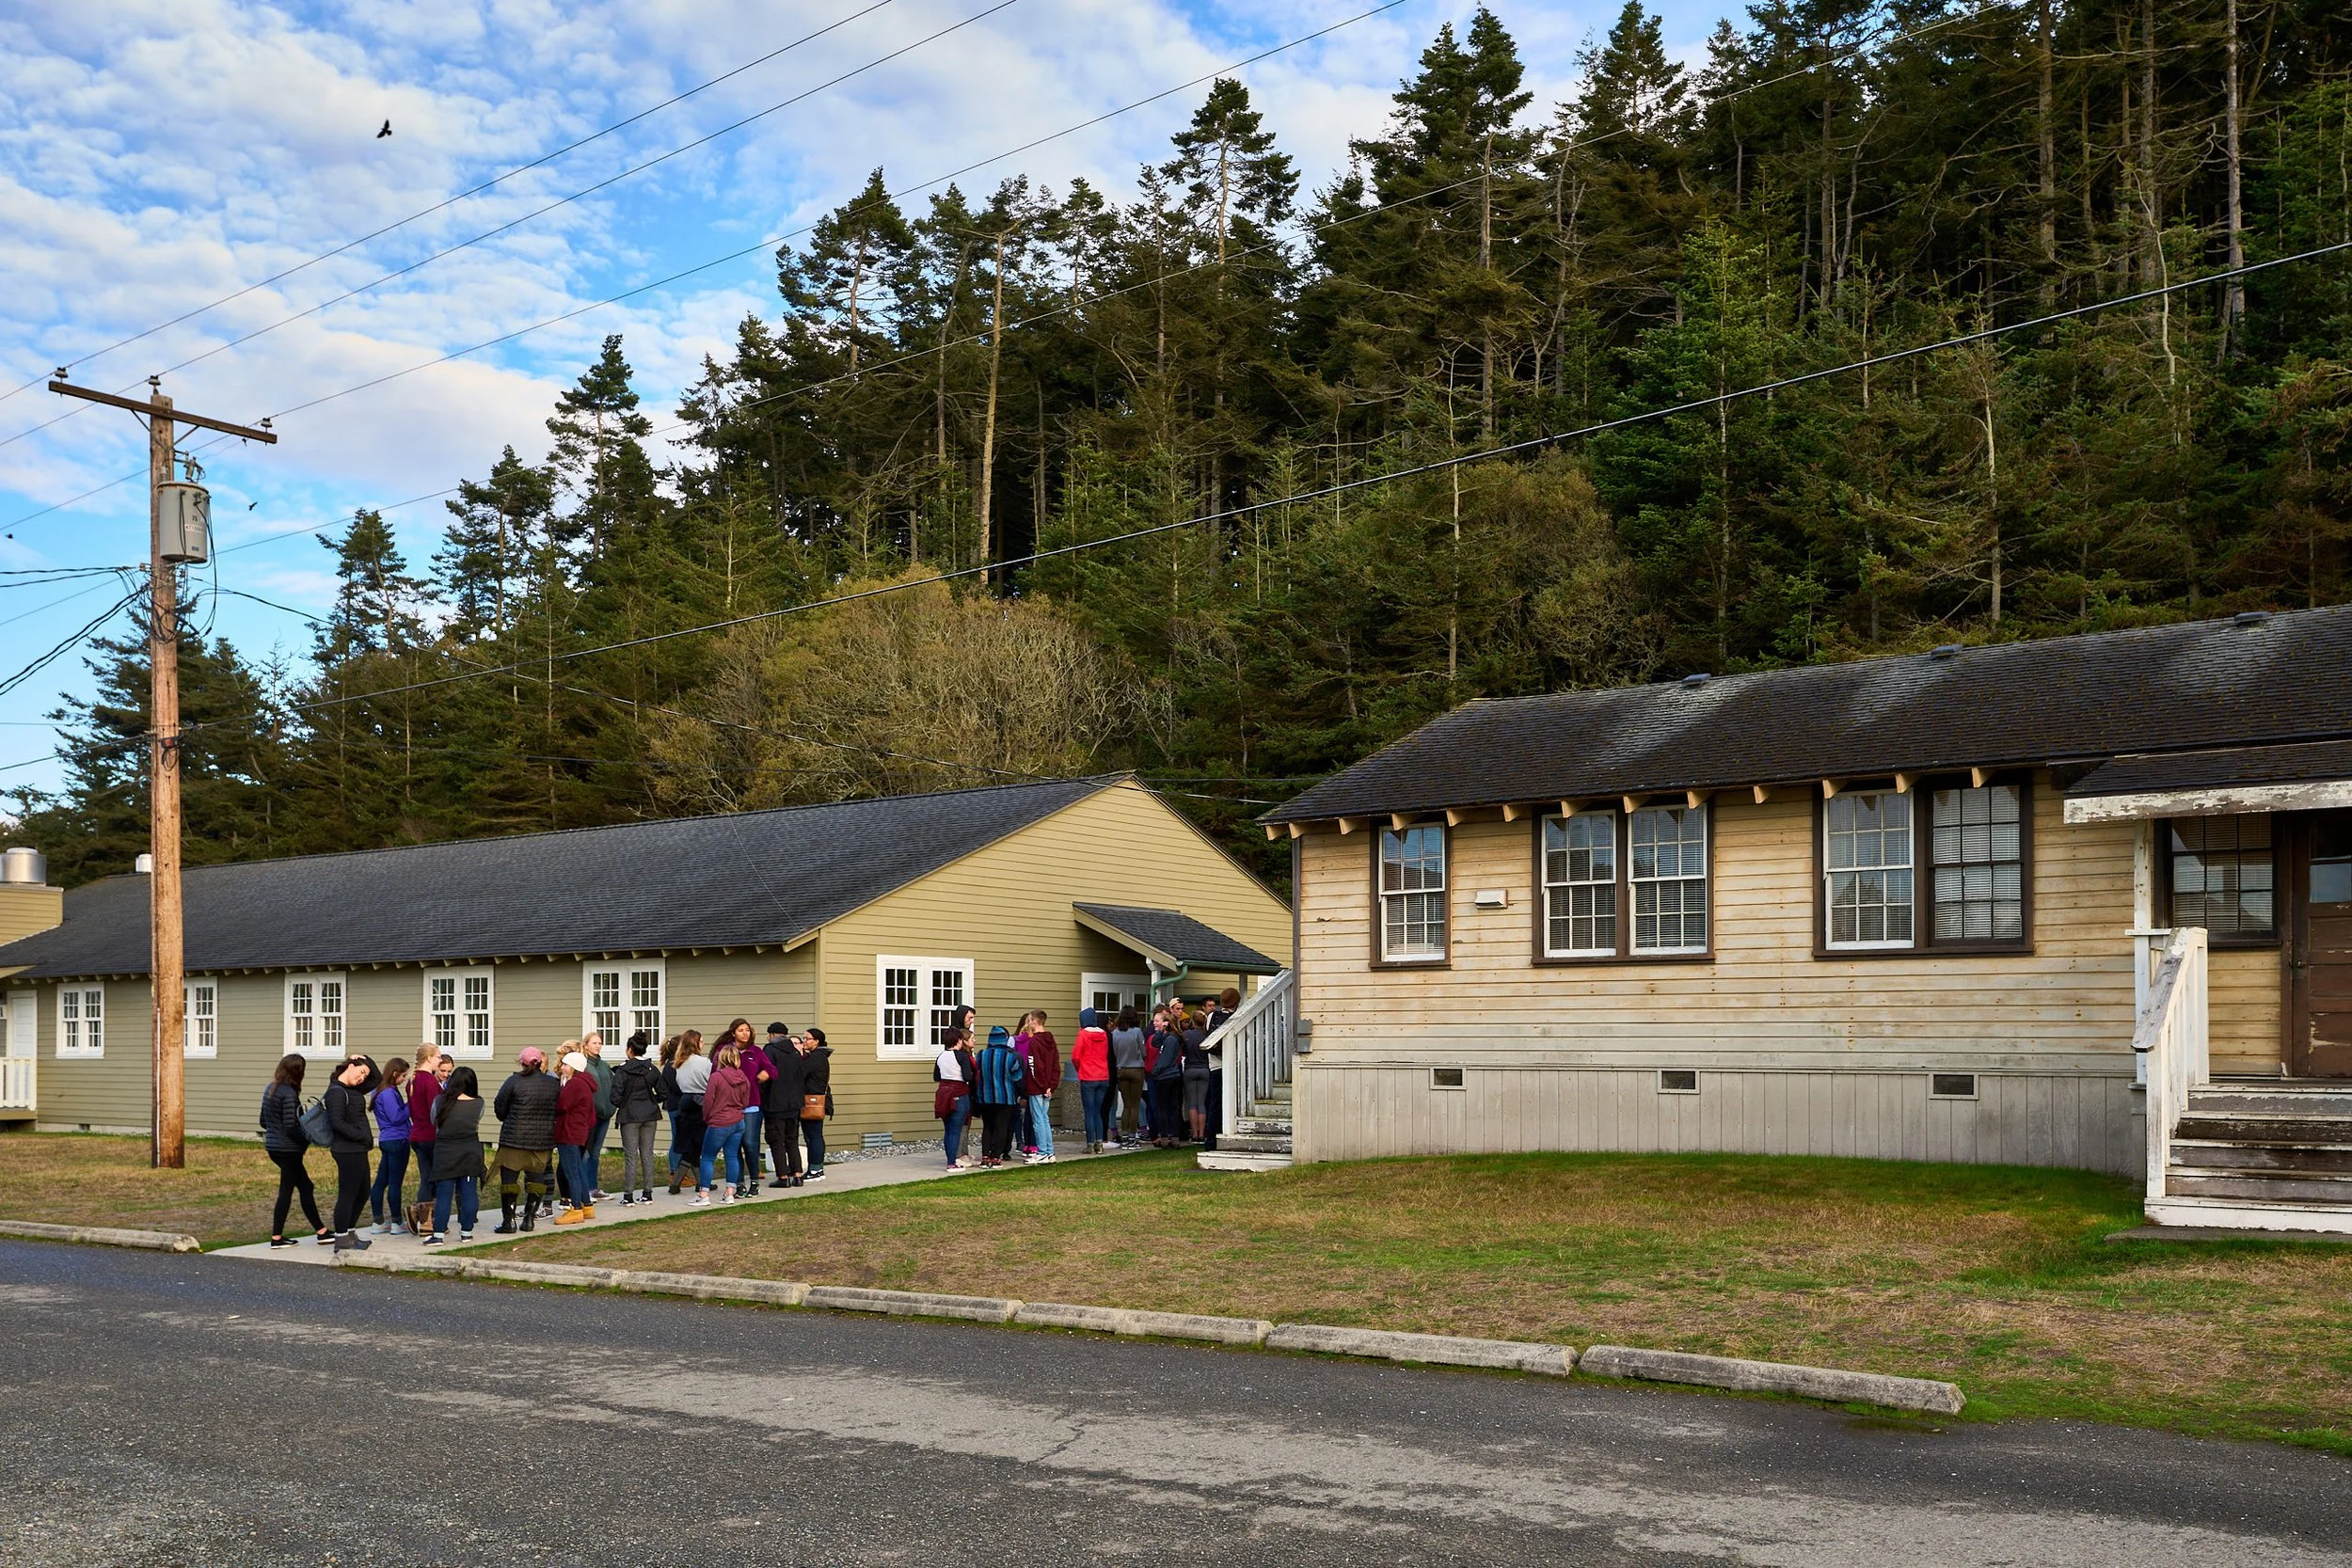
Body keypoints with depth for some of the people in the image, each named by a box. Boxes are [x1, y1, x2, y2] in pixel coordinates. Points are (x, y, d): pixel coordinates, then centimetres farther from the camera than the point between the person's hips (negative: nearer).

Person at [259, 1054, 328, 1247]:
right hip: (288, 1149, -9)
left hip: (273, 1147, 9)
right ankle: (276, 1237, 8)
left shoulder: (270, 1089, 8)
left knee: (305, 1187, 14)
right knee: (286, 1191, 2)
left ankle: (321, 1231, 17)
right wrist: (307, 1141, -8)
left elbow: (263, 1121, 16)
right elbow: (291, 1128, -21)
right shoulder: (289, 1094, -19)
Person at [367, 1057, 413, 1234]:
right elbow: (396, 1118, -19)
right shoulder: (389, 1093, -17)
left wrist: (408, 1104, 4)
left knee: (381, 1181, 9)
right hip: (397, 1141, -9)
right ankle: (397, 1223, 5)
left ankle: (378, 1222, 14)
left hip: (386, 1140, 9)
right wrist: (411, 1104, -14)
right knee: (395, 1183, -2)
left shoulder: (380, 1091, 13)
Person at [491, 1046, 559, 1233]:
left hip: (514, 1138, -4)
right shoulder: (553, 1084, 2)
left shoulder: (514, 1081, -10)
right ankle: (529, 1219, 13)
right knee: (536, 1178, 12)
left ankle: (508, 1221, 2)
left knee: (509, 1179, 3)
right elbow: (557, 1110, 10)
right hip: (542, 1140, 4)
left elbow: (499, 1107, -3)